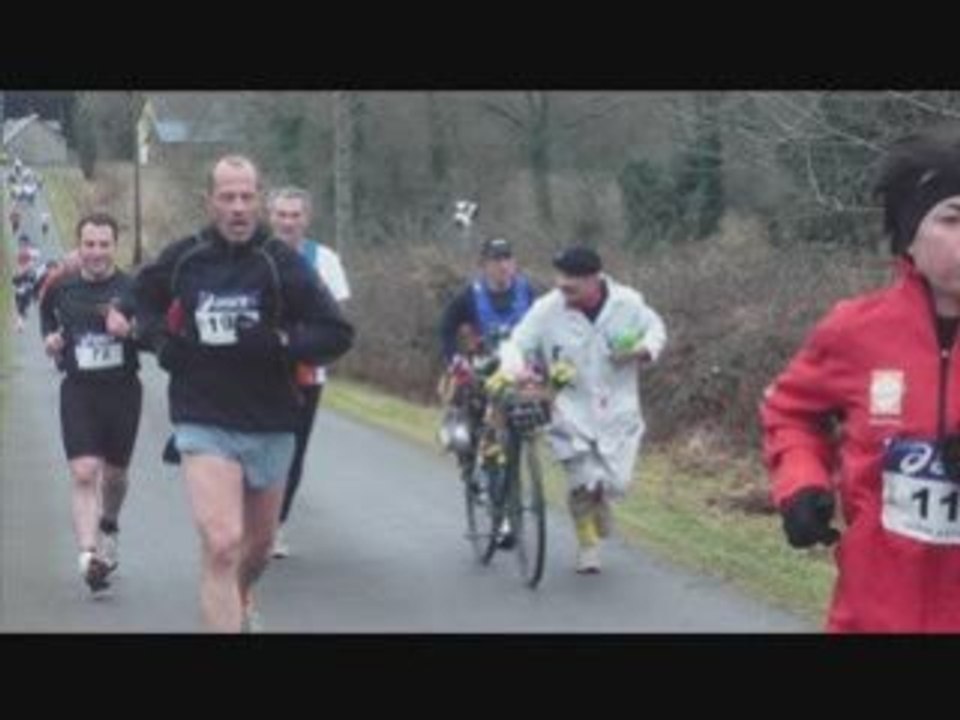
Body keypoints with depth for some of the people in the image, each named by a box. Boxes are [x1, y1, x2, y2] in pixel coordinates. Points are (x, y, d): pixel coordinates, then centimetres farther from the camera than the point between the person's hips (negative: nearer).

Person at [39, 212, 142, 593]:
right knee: (84, 473, -16)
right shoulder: (61, 287, 0)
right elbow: (47, 312, 22)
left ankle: (109, 525, 46)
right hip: (78, 391, 0)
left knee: (115, 474, 15)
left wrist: (130, 329, -26)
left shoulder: (133, 288, -7)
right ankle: (89, 555, -20)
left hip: (122, 390, 0)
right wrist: (50, 338, 4)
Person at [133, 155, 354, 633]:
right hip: (204, 425, -2)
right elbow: (142, 298, 19)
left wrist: (277, 342, -23)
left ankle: (241, 598, 54)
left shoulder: (282, 264, -8)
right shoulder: (182, 260, -4)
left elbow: (337, 334, -10)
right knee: (221, 544, -20)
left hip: (270, 425, 2)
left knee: (259, 543, 22)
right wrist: (160, 341, 1)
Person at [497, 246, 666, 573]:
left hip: (617, 410, 1)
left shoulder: (628, 303, -8)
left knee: (615, 482, -4)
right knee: (583, 482, -9)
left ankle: (599, 502, 36)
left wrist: (644, 350, -14)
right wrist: (511, 369, -29)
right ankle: (588, 544, 18)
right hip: (572, 411, -1)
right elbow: (518, 344, -7)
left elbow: (655, 329, 8)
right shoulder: (547, 309, -12)